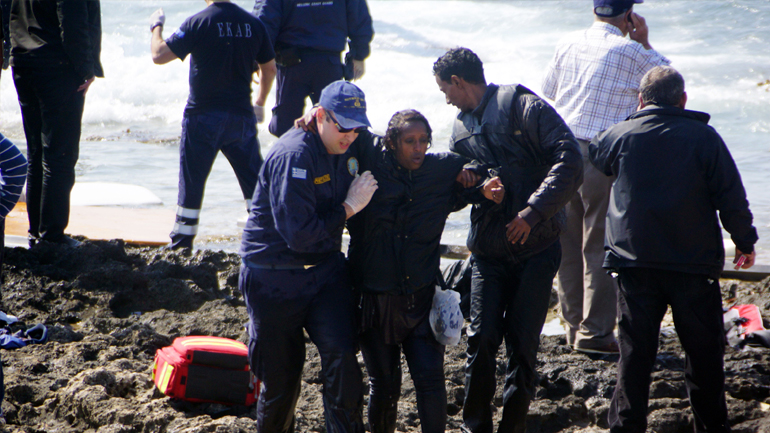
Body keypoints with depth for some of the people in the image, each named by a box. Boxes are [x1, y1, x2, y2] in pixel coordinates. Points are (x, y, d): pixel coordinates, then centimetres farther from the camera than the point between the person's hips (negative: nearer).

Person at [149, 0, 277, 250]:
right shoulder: (253, 24, 2)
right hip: (242, 115, 3)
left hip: (204, 115, -3)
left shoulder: (198, 23, -12)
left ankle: (181, 244, 8)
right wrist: (259, 104, 26)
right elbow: (269, 68, 12)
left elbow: (159, 55, -11)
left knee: (192, 180, 4)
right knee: (254, 181, 10)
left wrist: (156, 28, 8)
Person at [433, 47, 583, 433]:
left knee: (523, 343, -1)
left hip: (536, 249, -4)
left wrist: (533, 211, -20)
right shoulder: (461, 131, 15)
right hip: (489, 252, 4)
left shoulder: (525, 108, -5)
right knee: (482, 339, -4)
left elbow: (569, 163, -15)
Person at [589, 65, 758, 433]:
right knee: (703, 350, 8)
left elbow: (593, 156, 24)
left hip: (634, 262, 2)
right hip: (694, 262, -2)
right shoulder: (703, 137, -5)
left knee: (635, 350, 6)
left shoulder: (621, 135, 1)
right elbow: (732, 197, -5)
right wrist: (745, 241, 10)